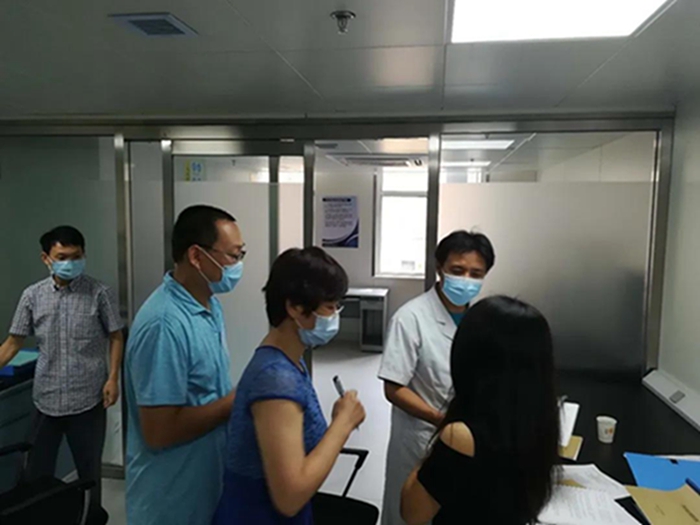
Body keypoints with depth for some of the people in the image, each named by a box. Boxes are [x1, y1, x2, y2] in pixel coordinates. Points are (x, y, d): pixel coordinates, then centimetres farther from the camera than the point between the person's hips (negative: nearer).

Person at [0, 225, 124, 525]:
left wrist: (113, 378, -10)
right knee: (38, 469, 15)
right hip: (47, 398, 2)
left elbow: (116, 338, -2)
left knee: (89, 468, 13)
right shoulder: (32, 296, 0)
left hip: (89, 398, -2)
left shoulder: (100, 294, -7)